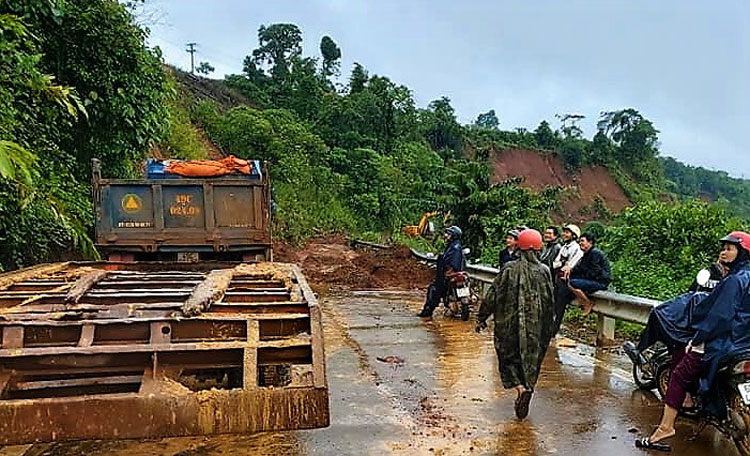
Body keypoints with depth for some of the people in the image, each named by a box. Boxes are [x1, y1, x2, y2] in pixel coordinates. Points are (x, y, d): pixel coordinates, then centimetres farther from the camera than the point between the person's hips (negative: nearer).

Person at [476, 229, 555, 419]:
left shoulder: (509, 269, -8)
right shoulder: (544, 271, -3)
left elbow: (493, 296, -6)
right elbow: (549, 302, 0)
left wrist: (481, 318, 3)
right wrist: (548, 328, 11)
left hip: (509, 325, -1)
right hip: (535, 327, 2)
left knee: (509, 357, 9)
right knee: (531, 359, 14)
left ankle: (520, 387, -12)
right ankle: (528, 387, 14)